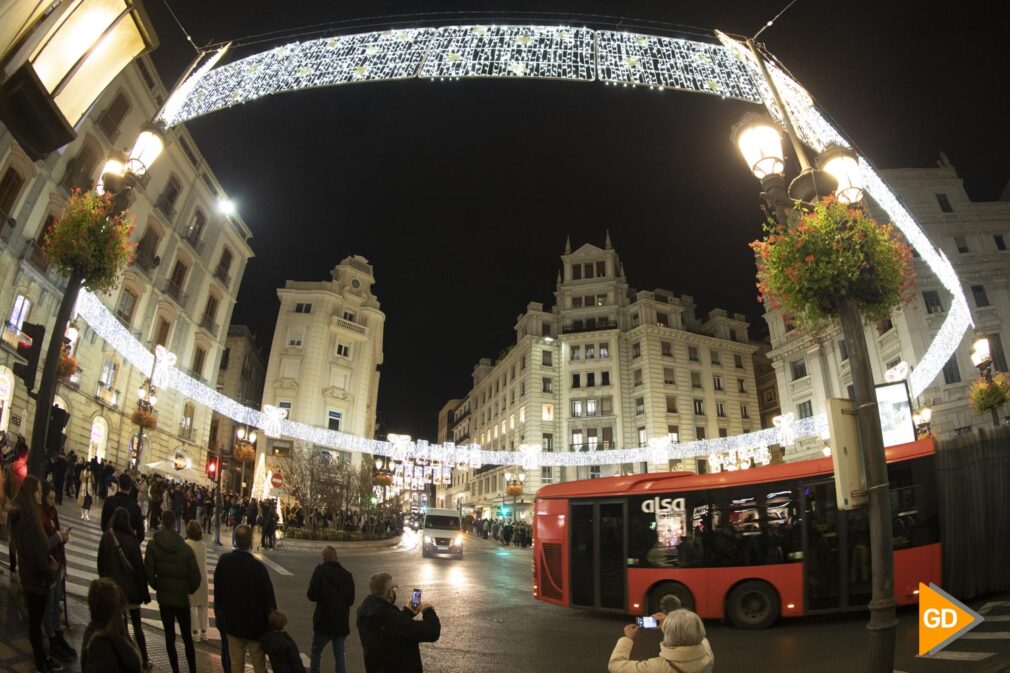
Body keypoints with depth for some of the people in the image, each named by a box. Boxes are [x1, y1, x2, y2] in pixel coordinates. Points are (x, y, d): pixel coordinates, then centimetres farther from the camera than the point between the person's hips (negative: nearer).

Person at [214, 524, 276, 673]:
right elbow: (268, 598, -16)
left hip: (232, 623, 4)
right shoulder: (258, 567, -24)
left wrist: (220, 617, 16)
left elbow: (218, 592, 2)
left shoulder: (223, 561, -11)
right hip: (254, 624, -4)